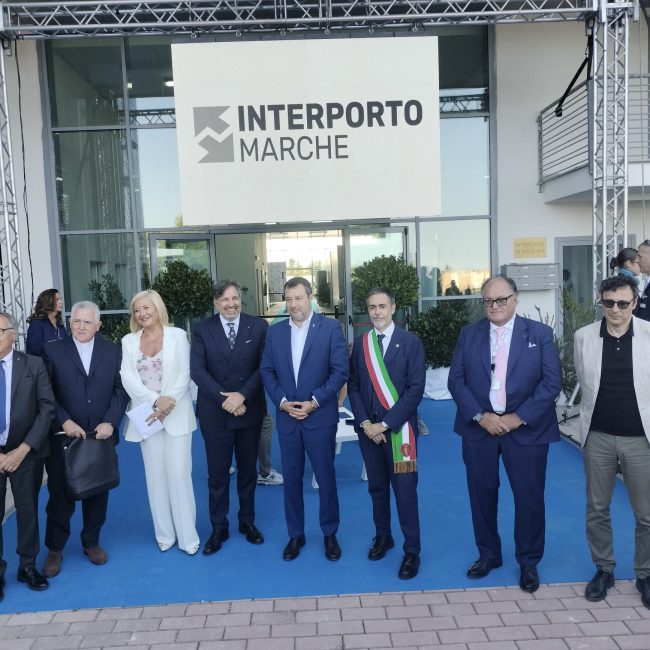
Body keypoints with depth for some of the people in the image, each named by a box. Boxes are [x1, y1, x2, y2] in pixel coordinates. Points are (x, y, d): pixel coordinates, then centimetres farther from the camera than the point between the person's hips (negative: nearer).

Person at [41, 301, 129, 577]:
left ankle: (91, 542, 31)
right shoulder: (53, 351, 0)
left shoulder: (113, 351, 4)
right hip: (64, 436, -1)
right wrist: (64, 421, -15)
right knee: (60, 494, 8)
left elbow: (121, 389, 1)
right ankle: (55, 549, 25)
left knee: (98, 492, 12)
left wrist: (110, 422, -11)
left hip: (101, 435, 2)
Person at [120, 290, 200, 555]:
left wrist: (169, 401, -17)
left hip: (176, 414, -2)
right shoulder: (129, 341, 7)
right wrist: (156, 401, -16)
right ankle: (165, 534, 19)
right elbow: (128, 378, -4)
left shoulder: (177, 335, 1)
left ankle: (188, 535, 8)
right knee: (156, 476, 8)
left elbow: (185, 373, -5)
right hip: (147, 415, 3)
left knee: (179, 473, -3)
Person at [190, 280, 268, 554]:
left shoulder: (258, 326, -2)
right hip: (214, 413, 0)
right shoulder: (202, 330, -1)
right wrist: (224, 399, -17)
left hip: (249, 410, 1)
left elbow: (264, 366, -7)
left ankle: (248, 522, 31)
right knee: (217, 473, 8)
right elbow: (197, 371, -8)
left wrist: (242, 395, -17)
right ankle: (218, 528, 23)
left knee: (248, 470, 14)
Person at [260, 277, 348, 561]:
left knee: (326, 478, 8)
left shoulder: (330, 327, -5)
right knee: (291, 479, 11)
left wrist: (314, 401, -14)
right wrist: (282, 401, -8)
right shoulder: (275, 331, 6)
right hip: (286, 417, 3)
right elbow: (267, 371, 6)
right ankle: (295, 535, 26)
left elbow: (340, 370, -8)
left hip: (320, 417, -3)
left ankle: (330, 534, 26)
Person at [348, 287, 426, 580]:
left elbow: (415, 389, -11)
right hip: (368, 428, 4)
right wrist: (365, 422, -7)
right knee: (377, 486, 15)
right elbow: (353, 386, 7)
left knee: (405, 490, 0)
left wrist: (385, 424, -15)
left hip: (399, 428, -4)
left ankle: (412, 550, 14)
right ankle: (383, 536, 34)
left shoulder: (410, 342, -6)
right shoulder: (360, 343, 7)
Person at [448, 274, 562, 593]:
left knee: (529, 497, 6)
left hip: (526, 429, -1)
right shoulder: (468, 334, 3)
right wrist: (480, 416, -12)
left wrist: (519, 418, -14)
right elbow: (456, 380, -1)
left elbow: (552, 382, -7)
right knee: (482, 494, 11)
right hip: (479, 428, 2)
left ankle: (528, 562, 27)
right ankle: (488, 554, 31)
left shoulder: (540, 334, -2)